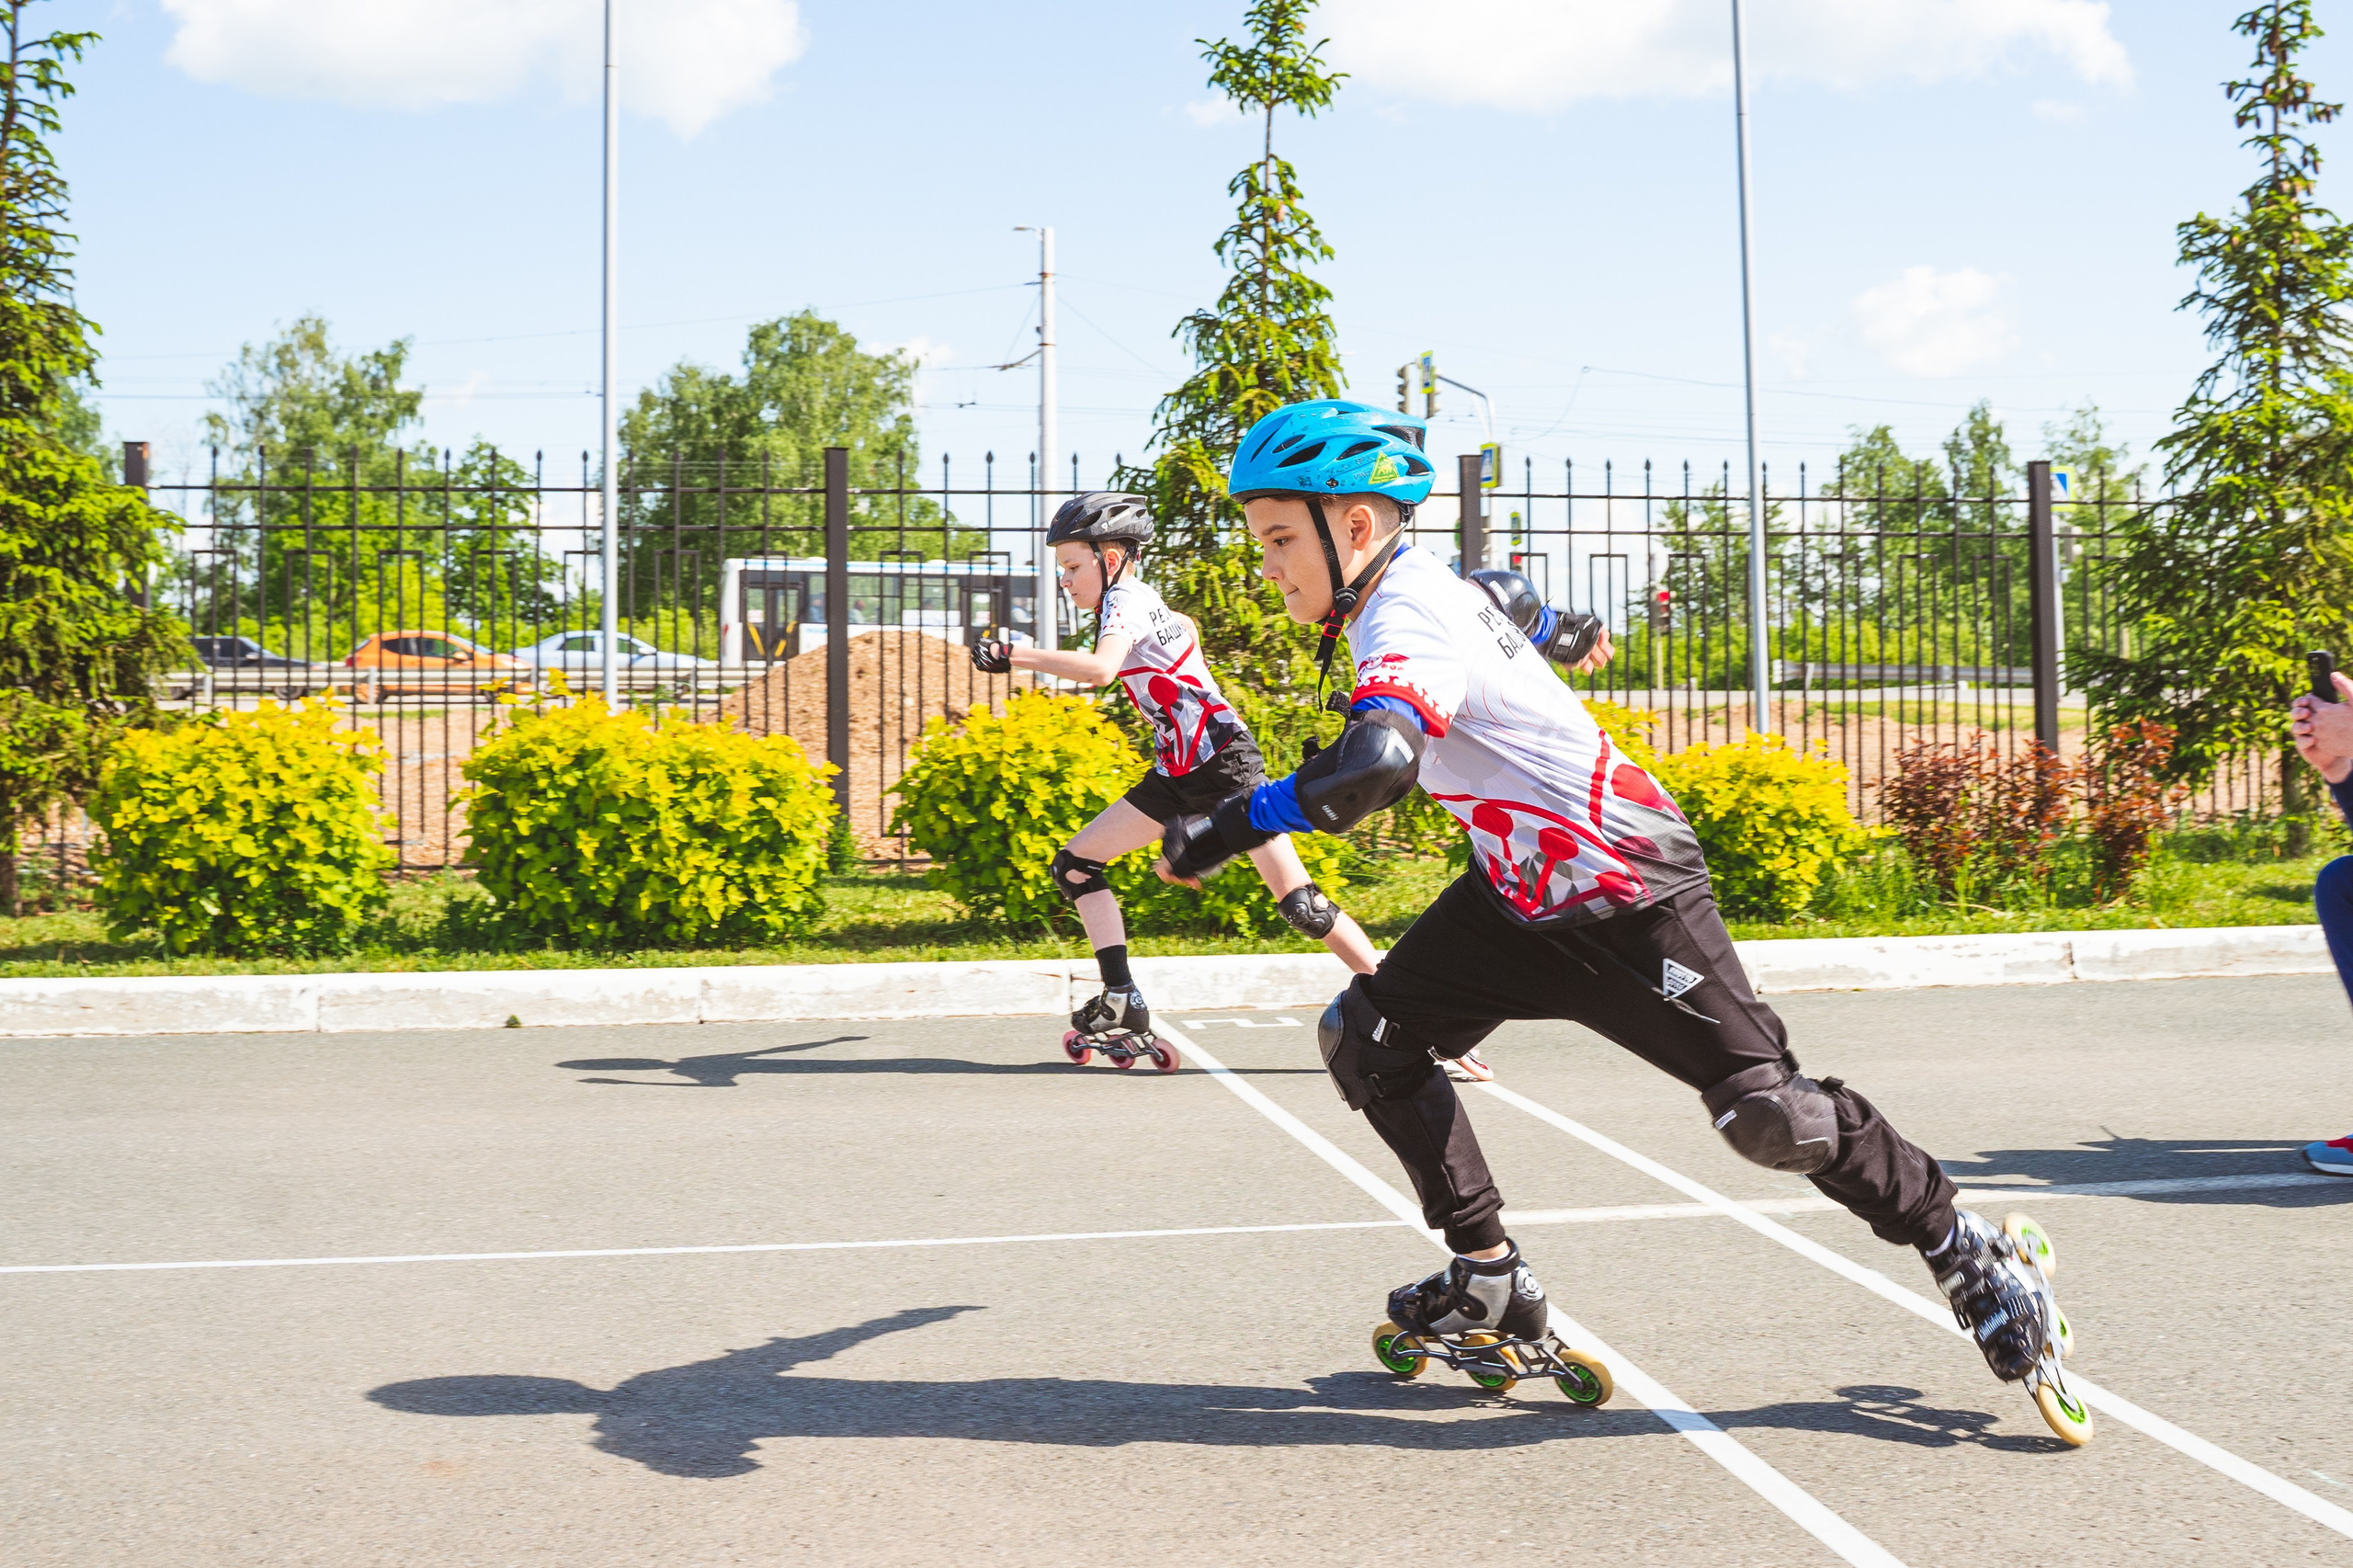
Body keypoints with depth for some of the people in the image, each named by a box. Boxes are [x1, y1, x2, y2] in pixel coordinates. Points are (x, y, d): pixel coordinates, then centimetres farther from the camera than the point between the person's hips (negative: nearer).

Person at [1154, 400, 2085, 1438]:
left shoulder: (1406, 629, -26)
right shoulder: (1426, 584, 2)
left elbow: (1375, 764, -47)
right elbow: (1502, 616, 25)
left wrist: (1226, 827, -43)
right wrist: (1562, 634, 48)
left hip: (1628, 900, -9)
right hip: (1520, 895, 10)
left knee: (1768, 1116, -7)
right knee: (1368, 1035, -2)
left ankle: (1970, 1255, 13)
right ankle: (1491, 1281, 5)